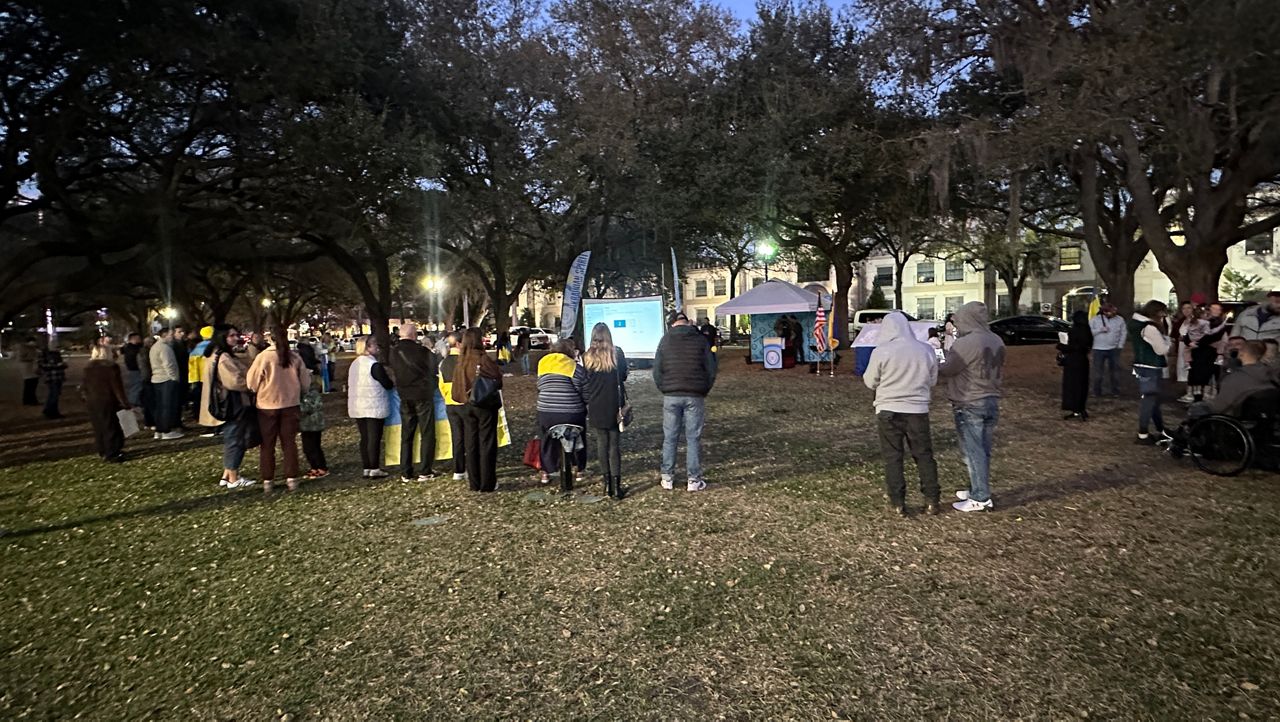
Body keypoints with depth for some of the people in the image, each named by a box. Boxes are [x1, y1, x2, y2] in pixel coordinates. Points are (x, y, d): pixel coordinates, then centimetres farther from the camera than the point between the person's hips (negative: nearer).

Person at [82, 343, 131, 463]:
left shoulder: (88, 368, 6)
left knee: (98, 428, 15)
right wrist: (125, 403, -9)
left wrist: (87, 401, 22)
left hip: (92, 402, 6)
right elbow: (118, 387, -13)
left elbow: (86, 387, 12)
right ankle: (112, 454, 2)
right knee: (112, 428, 1)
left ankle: (102, 452, 23)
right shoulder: (111, 367, -13)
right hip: (109, 402, -6)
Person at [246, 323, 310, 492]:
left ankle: (267, 480, 13)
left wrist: (259, 392, 15)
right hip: (290, 405, 2)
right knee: (289, 442, 10)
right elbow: (306, 381, 3)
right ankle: (291, 478, 9)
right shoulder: (295, 357, -5)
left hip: (267, 406, -2)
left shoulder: (263, 357, -13)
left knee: (268, 444, 10)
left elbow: (251, 382, -6)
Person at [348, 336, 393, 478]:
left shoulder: (354, 364, 10)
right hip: (374, 407, -7)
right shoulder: (374, 365, -15)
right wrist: (386, 375, 10)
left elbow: (349, 385, 18)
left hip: (357, 407, 8)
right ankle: (374, 469, 1)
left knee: (364, 438, 12)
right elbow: (388, 385, -11)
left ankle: (366, 469, 15)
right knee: (374, 438, -2)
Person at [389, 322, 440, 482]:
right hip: (423, 396, -4)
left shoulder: (394, 352, 0)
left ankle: (405, 473, 13)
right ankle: (425, 472, 3)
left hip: (404, 397, 4)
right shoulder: (421, 351, -13)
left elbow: (394, 373, 10)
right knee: (427, 434, 4)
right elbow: (435, 368, -1)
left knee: (406, 435, 11)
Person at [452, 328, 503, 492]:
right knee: (487, 444, 2)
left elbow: (455, 390, 6)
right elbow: (498, 381, -14)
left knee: (470, 445, 11)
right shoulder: (483, 359, -15)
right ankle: (487, 483, 5)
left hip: (467, 406, 5)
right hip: (485, 406, -5)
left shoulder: (461, 362, 3)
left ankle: (474, 483, 16)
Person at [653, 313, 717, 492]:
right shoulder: (700, 340, 1)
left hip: (671, 396, 1)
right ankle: (694, 480, 6)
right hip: (695, 396, -1)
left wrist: (664, 390, 11)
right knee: (693, 439, 3)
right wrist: (704, 390, 10)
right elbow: (711, 369, 0)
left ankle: (667, 478, 14)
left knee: (669, 438, 9)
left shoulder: (665, 341, 4)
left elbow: (657, 370, 2)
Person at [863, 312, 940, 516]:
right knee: (924, 456, 14)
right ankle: (932, 501, 18)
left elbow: (870, 382, -2)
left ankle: (898, 504, 8)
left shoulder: (881, 352, -12)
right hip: (918, 410, 3)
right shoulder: (926, 350, -2)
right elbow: (933, 380, 9)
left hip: (888, 411, -2)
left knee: (893, 458, 6)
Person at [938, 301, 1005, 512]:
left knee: (973, 451, -2)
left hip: (970, 404, -8)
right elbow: (998, 372, 13)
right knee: (983, 450, 15)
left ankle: (980, 498, 1)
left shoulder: (966, 343, -19)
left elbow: (946, 370, -15)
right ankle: (978, 489, 25)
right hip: (992, 401, 8)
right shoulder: (997, 341, 8)